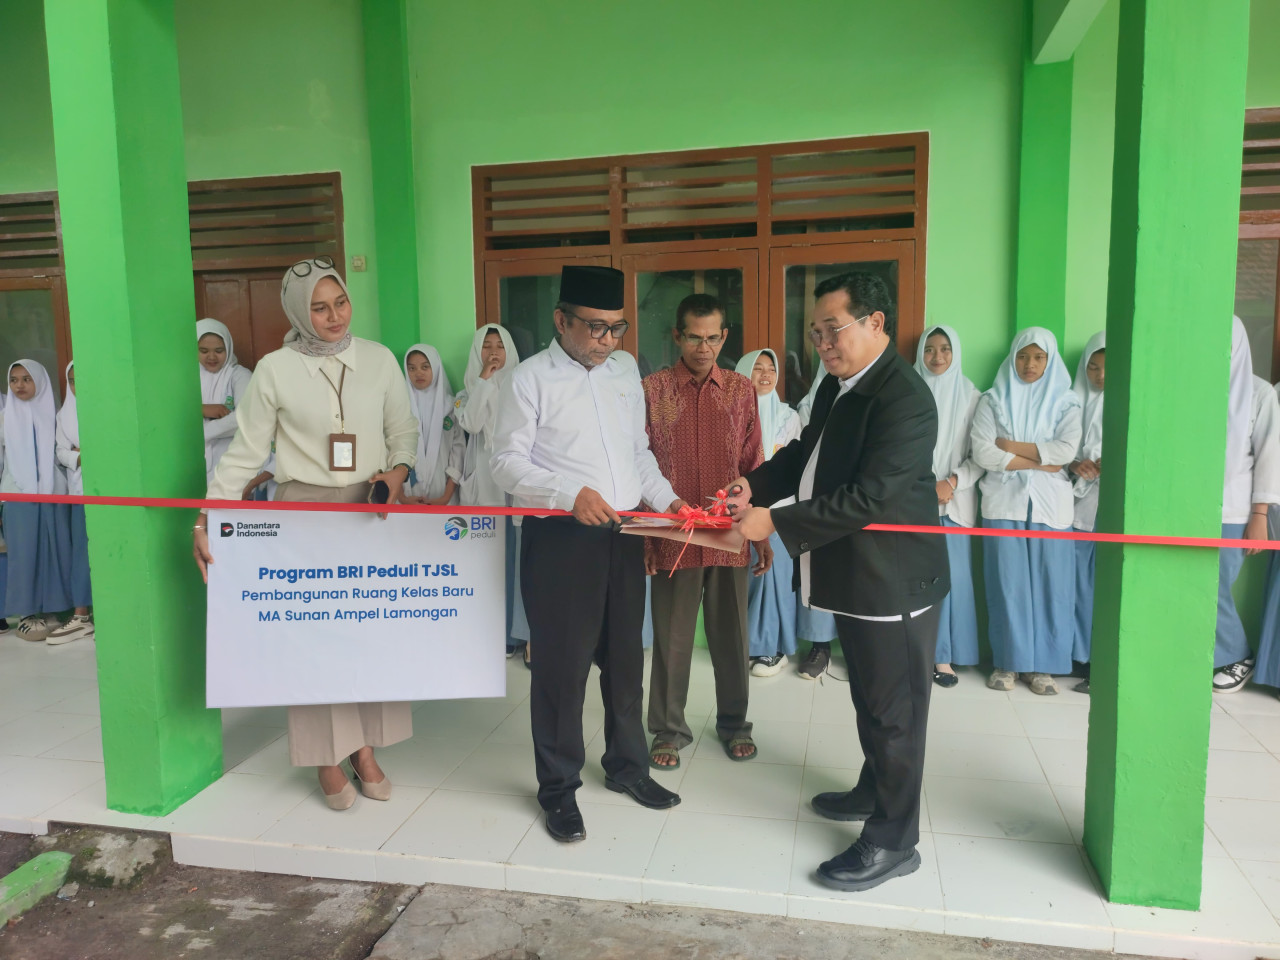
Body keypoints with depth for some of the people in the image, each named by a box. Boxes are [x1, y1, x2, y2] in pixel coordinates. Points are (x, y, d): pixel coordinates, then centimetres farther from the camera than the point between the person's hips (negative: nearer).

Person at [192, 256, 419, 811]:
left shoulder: (378, 360, 2)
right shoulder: (274, 370, -4)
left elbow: (403, 429, 10)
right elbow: (244, 453, -2)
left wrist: (399, 468, -10)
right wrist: (207, 518, -9)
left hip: (372, 508, 2)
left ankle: (364, 747, 24)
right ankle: (328, 756, 19)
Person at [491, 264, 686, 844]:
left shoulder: (625, 369, 11)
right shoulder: (531, 378, -6)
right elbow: (507, 463, -9)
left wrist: (666, 499, 3)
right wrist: (569, 495, -23)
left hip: (623, 533, 6)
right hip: (560, 537, -5)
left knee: (624, 657, 16)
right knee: (562, 664, 3)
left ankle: (627, 765, 36)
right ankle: (558, 788, 22)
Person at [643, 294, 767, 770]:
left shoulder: (741, 390, 4)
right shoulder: (652, 390, -2)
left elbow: (753, 465, 7)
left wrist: (764, 534, 6)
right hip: (672, 536, -2)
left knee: (731, 635, 13)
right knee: (672, 638, 9)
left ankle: (733, 722, 33)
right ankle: (668, 729, 26)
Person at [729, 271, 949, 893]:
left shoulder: (904, 398, -23)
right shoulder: (837, 386, 9)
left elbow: (867, 497, -28)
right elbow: (805, 453, 18)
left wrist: (776, 523, -26)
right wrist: (755, 486, 1)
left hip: (893, 581, -10)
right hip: (853, 577, 10)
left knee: (893, 708, 4)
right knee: (869, 697, 25)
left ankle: (892, 842, 18)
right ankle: (875, 790, 45)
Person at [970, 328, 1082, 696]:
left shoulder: (1065, 402, 8)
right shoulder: (993, 400, 6)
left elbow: (1067, 450, -8)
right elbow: (983, 453, -7)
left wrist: (1011, 446, -8)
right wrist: (1039, 462, -7)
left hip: (1050, 504, 1)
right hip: (1004, 501, 0)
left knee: (1050, 583, 0)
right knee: (1007, 583, 0)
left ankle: (1042, 664, 10)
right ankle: (1008, 662, 10)